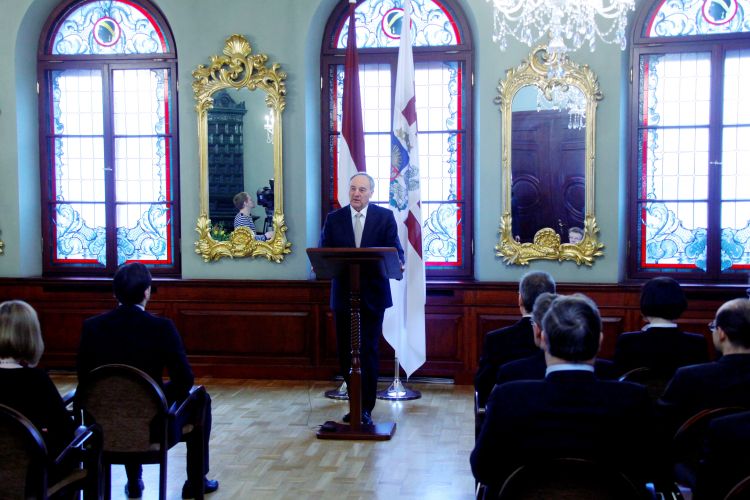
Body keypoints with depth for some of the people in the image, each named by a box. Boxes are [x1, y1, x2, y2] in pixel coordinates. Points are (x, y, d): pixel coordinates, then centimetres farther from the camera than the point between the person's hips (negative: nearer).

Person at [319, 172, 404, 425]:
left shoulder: (385, 217, 2)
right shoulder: (333, 219, 6)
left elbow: (396, 251, -2)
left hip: (372, 295, -2)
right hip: (343, 294, 2)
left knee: (368, 352, -2)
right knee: (345, 353, 8)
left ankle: (365, 409, 7)